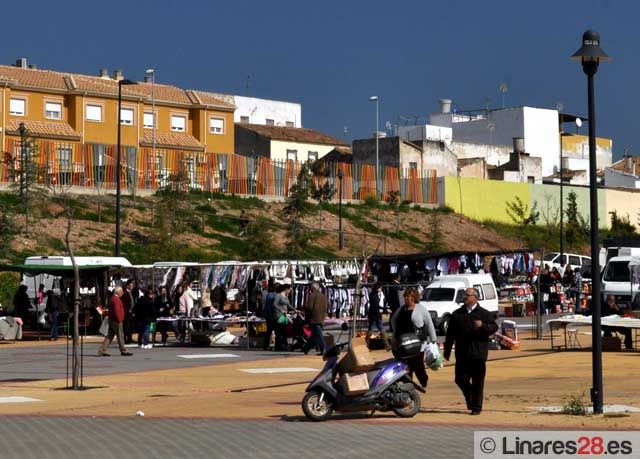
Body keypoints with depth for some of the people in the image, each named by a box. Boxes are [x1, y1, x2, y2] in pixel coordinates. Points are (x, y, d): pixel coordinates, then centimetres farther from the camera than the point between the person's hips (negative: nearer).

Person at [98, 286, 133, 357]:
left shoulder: (113, 298, 18)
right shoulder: (116, 299, -16)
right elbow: (116, 311, -24)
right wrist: (119, 320, -19)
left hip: (111, 320, 10)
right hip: (116, 321, -10)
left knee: (109, 336, 9)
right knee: (120, 336, -1)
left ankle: (102, 350, 5)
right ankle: (123, 351, 6)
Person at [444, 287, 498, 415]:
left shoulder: (484, 314, 4)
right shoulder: (457, 314, 11)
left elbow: (494, 327, -2)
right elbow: (450, 334, 12)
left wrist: (482, 325, -20)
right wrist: (447, 350, 9)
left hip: (478, 354, -2)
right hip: (462, 355, 3)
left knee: (477, 382, 0)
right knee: (460, 379, -1)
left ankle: (476, 407, 9)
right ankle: (469, 398, 26)